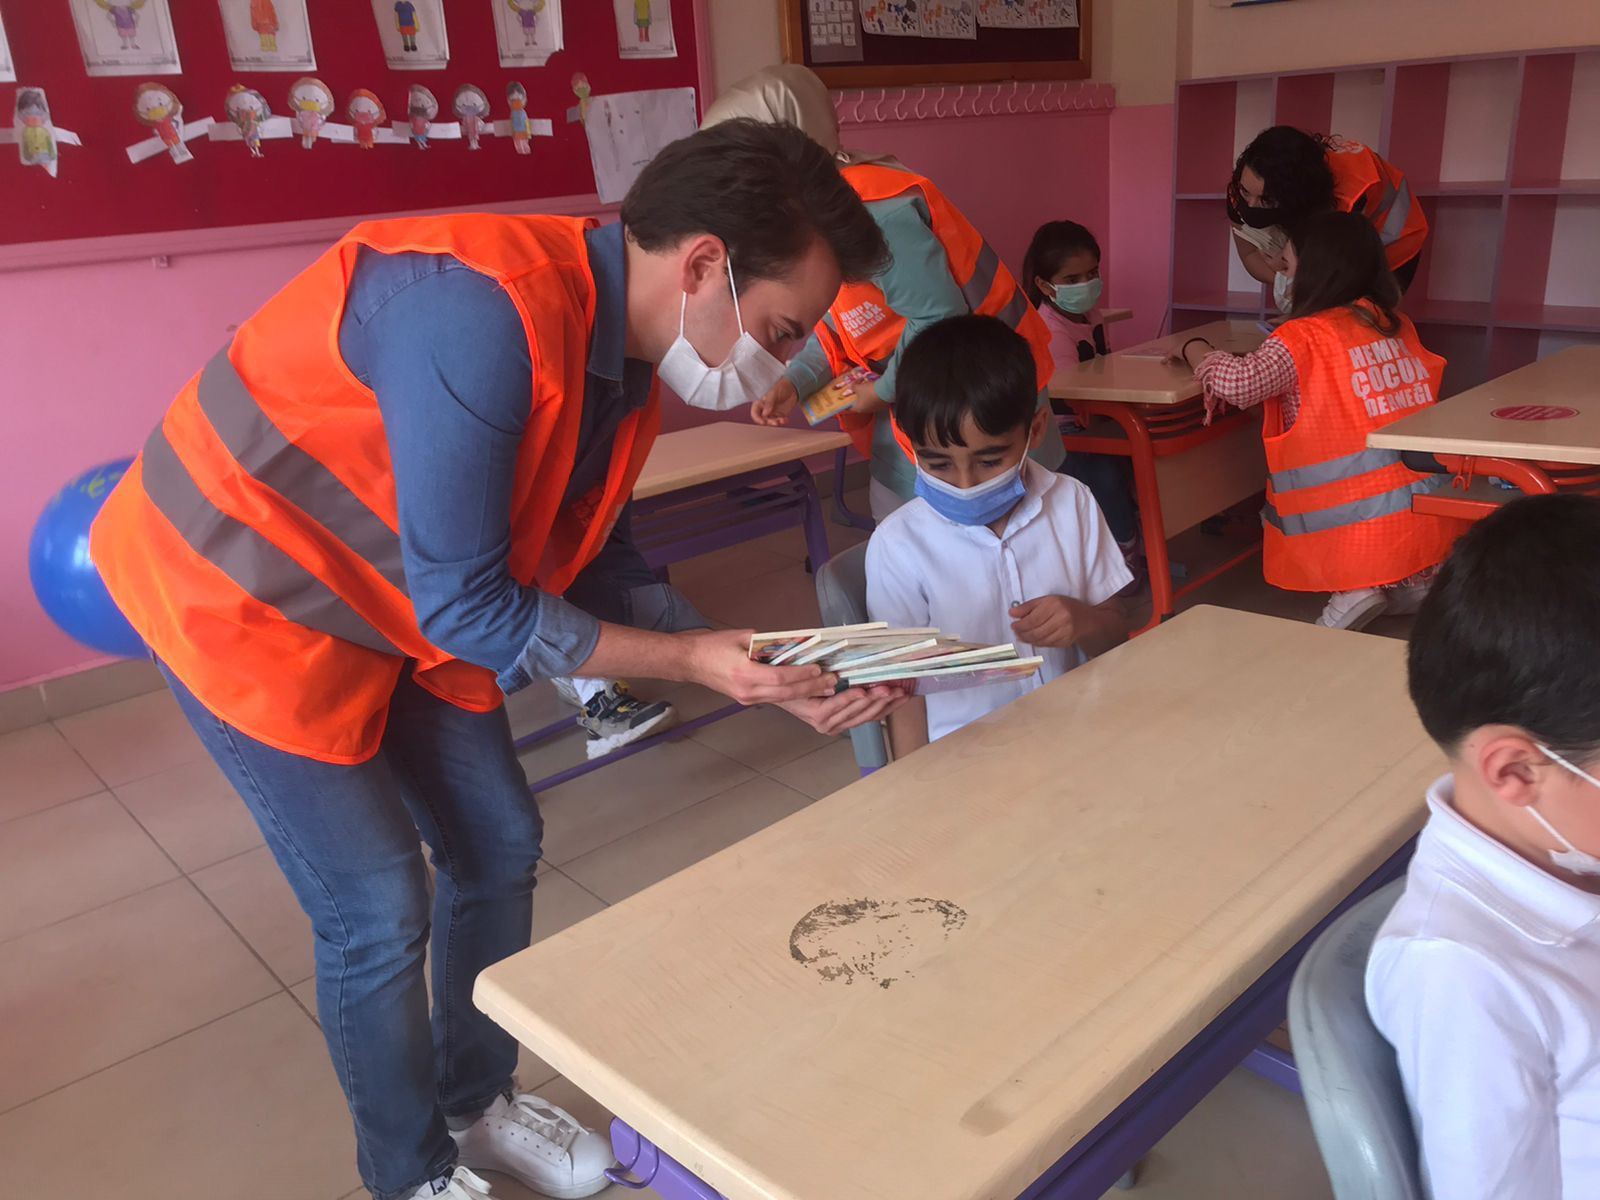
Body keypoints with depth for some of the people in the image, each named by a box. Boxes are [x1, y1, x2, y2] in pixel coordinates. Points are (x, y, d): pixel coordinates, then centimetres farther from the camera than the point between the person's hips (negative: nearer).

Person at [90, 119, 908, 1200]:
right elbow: (467, 606, -28)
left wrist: (773, 680, -8)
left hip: (413, 602, 8)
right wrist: (690, 659, -21)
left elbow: (602, 569, 1)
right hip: (242, 595, -8)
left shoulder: (627, 350, -6)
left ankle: (476, 1102, 37)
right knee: (379, 914, -1)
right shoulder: (485, 311, -34)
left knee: (500, 848, 12)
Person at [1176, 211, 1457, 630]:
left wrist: (1196, 350, -4)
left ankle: (1352, 590, 1)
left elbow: (1239, 383, -25)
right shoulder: (1395, 325, 10)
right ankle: (1414, 585, 10)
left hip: (1361, 525, -7)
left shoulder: (1304, 337, -10)